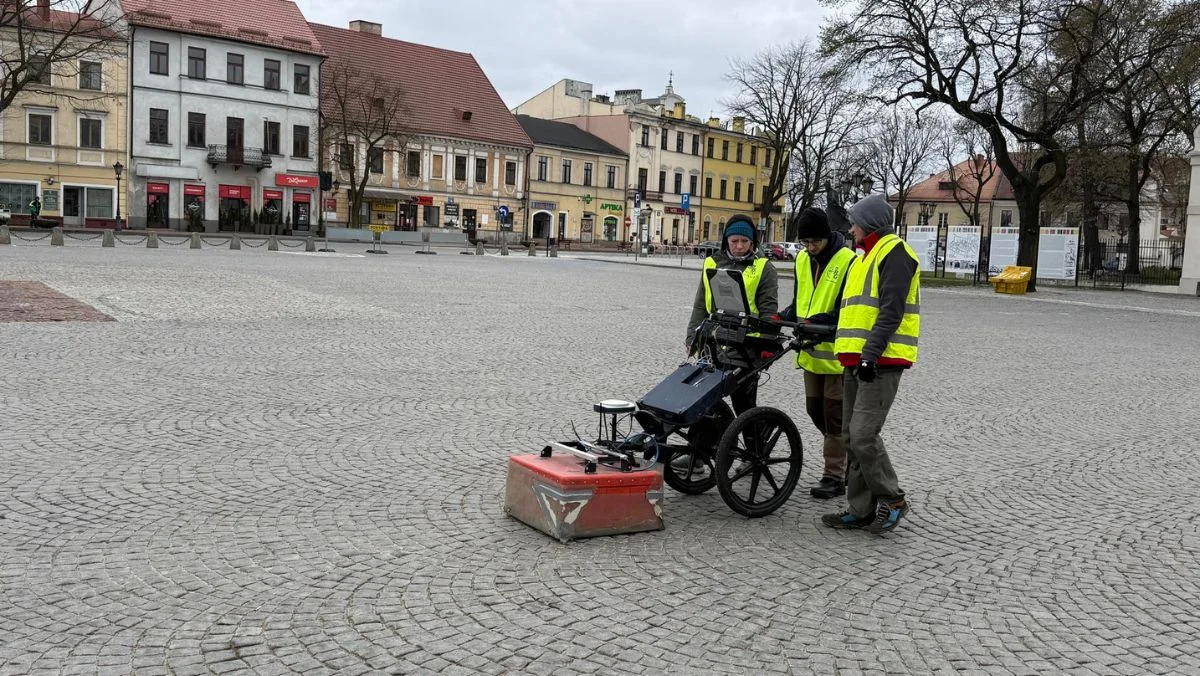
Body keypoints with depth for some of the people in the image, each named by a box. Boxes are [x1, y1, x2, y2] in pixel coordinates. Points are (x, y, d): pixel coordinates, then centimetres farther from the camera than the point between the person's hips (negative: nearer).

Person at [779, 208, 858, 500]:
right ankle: (849, 457, 34)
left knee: (834, 415, 0)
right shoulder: (803, 260, 8)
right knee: (815, 410, 15)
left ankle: (834, 476, 9)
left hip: (836, 353, -7)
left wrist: (819, 321, -29)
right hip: (811, 352, 8)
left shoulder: (848, 261, -15)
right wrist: (783, 318, -2)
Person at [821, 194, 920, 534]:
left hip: (880, 363, -10)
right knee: (852, 437, 9)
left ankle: (892, 500, 4)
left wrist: (870, 353, -24)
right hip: (858, 362, 10)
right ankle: (861, 509, 16)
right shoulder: (867, 257, 23)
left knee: (863, 435, -13)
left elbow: (891, 311, -18)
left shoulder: (894, 252, -8)